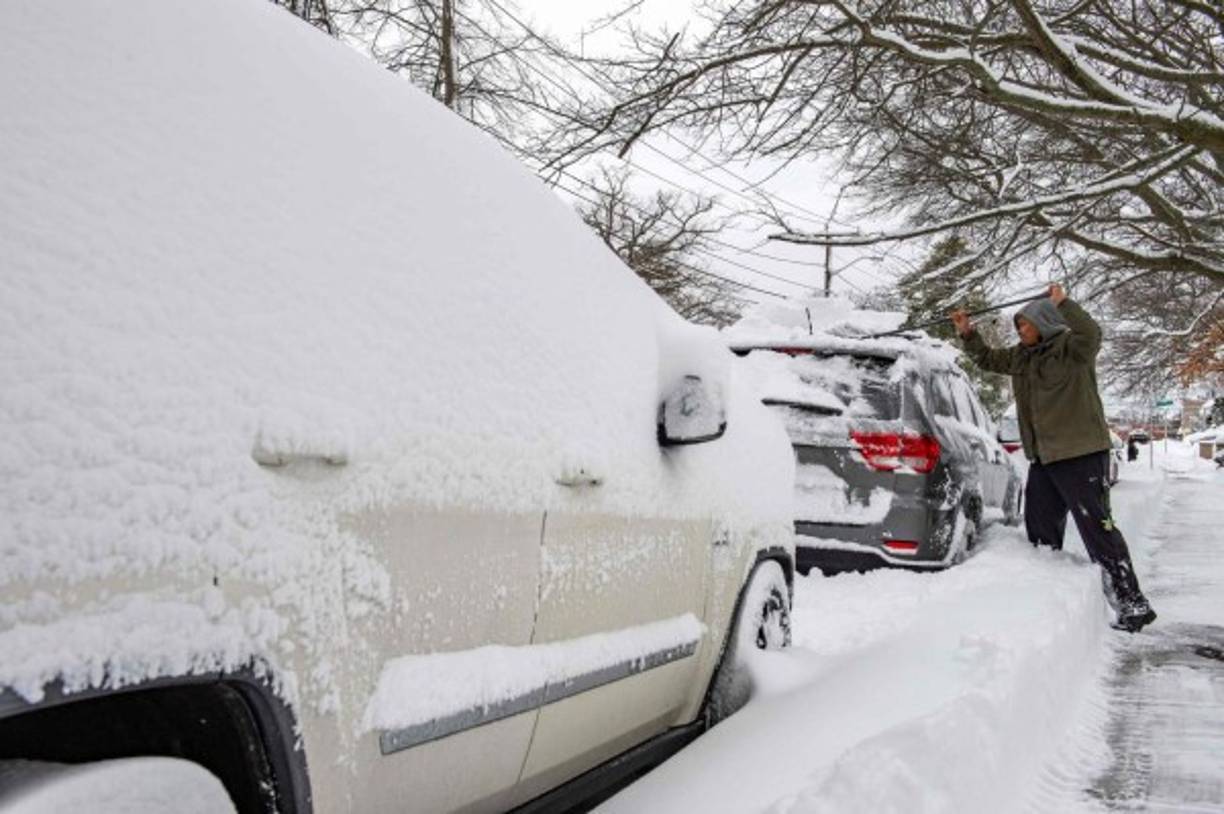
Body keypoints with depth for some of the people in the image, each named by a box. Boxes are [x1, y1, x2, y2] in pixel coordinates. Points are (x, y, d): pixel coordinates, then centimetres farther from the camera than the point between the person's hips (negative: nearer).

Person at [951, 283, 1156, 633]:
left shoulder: (1071, 348, -9)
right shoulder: (1021, 357, 13)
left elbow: (1091, 333, -30)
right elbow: (987, 358, 26)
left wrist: (1063, 303, -29)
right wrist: (967, 334, 15)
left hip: (1081, 455, -9)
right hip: (1043, 458, 9)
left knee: (1097, 527, -11)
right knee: (1040, 529, 14)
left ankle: (1133, 605, -6)